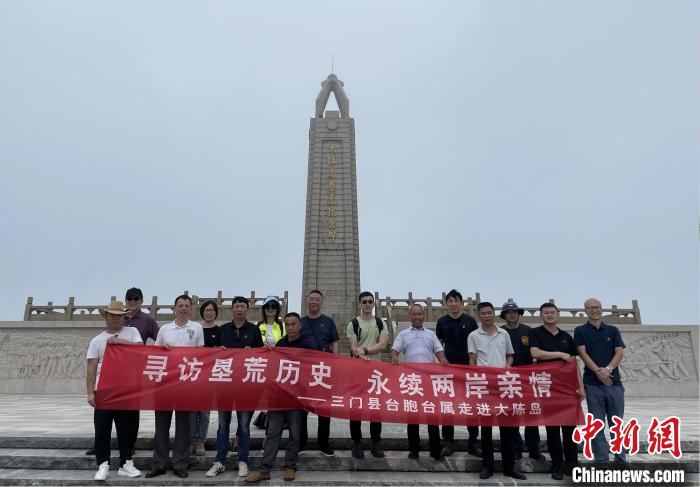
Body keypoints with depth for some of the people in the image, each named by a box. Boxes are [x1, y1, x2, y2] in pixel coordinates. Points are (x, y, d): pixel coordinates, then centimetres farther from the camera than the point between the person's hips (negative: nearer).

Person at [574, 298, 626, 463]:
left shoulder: (613, 330, 11)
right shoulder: (580, 331, 5)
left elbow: (619, 352, 1)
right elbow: (582, 353, -5)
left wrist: (608, 369, -16)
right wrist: (598, 371, -17)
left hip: (614, 382, 2)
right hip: (593, 384, -2)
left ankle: (621, 460, 18)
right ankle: (601, 462, 9)